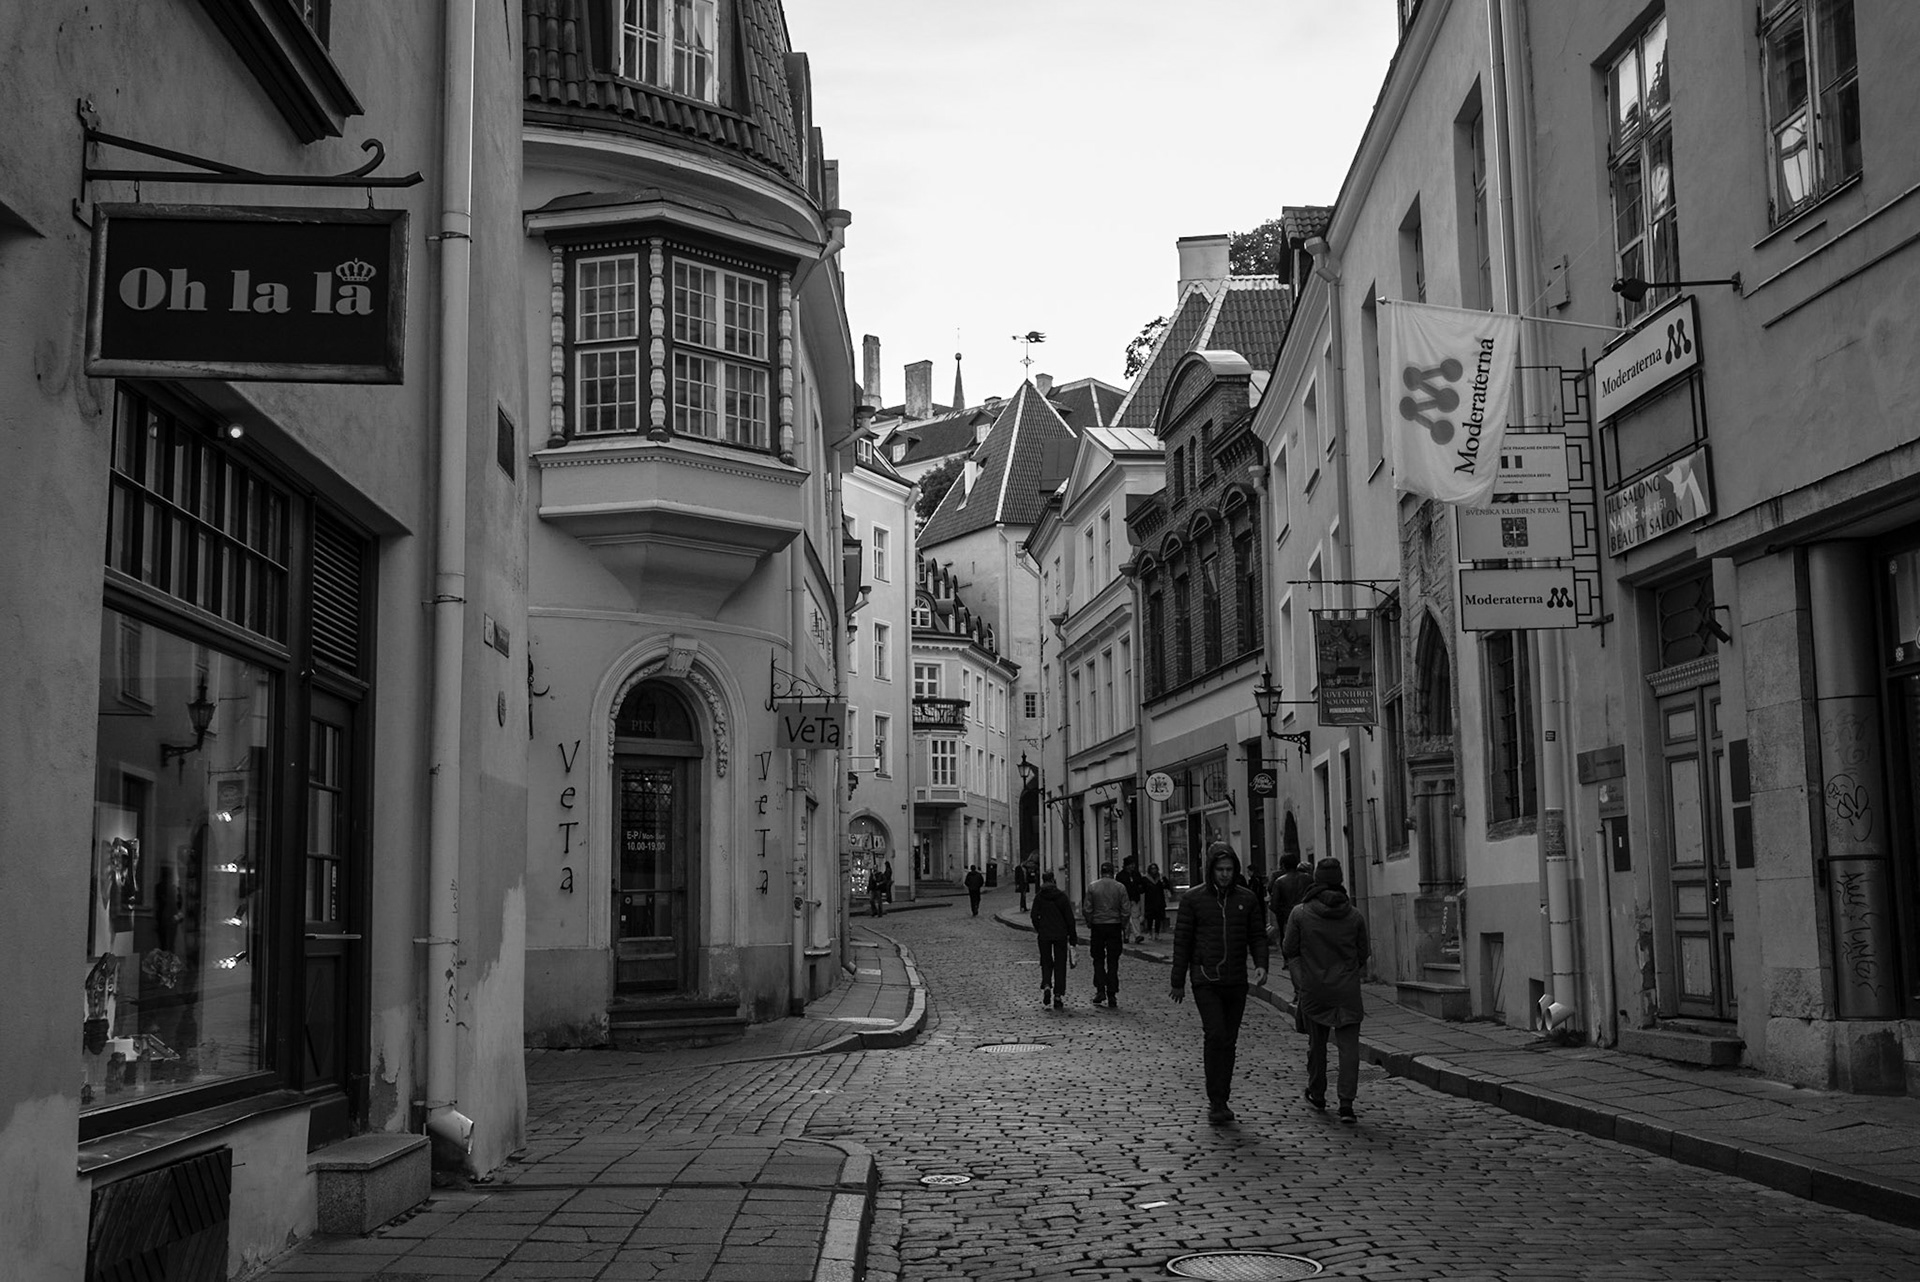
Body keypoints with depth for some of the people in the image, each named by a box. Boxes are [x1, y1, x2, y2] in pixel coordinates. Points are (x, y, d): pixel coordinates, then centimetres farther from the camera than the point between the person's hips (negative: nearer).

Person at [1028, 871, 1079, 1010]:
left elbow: (1034, 915, -7)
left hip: (1044, 935, 0)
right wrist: (1073, 938, 3)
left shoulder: (1039, 897, -3)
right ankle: (1058, 995, 3)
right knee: (1060, 964, 7)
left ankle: (1046, 985, -13)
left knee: (1046, 962, 13)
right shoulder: (1062, 896, -2)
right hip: (1061, 935, 0)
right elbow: (1070, 918, -2)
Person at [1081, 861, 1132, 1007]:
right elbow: (1126, 911, -4)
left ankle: (1100, 990, 0)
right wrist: (1123, 926, 7)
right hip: (1115, 926, 0)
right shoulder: (1120, 887, -3)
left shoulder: (1092, 887, -3)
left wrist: (1089, 924, 8)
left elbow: (1086, 909, -4)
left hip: (1097, 926, 0)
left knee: (1098, 960, 12)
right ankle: (1112, 995, 2)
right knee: (1113, 962, 5)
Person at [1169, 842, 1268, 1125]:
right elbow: (1182, 940, 2)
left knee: (1229, 1040, 7)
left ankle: (1221, 1100, 17)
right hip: (1206, 979, -3)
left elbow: (1257, 935, 10)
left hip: (1236, 981, 3)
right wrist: (1178, 982, 2)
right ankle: (1216, 1102, -11)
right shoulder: (1193, 899, -1)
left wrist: (1261, 964, -9)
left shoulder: (1246, 899, 7)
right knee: (1215, 1035, -15)